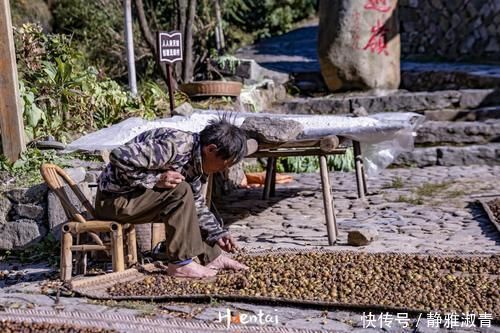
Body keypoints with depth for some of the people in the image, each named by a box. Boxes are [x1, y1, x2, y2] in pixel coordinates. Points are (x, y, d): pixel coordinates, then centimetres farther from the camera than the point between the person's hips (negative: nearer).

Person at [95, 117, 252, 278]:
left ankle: (212, 257, 12)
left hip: (138, 195, 9)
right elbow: (119, 157, -31)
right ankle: (180, 263, -16)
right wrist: (155, 179, -29)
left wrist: (217, 233, 5)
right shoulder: (176, 146, -27)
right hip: (113, 200, -9)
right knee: (180, 191, -23)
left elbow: (196, 204, 13)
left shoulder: (197, 162, 3)